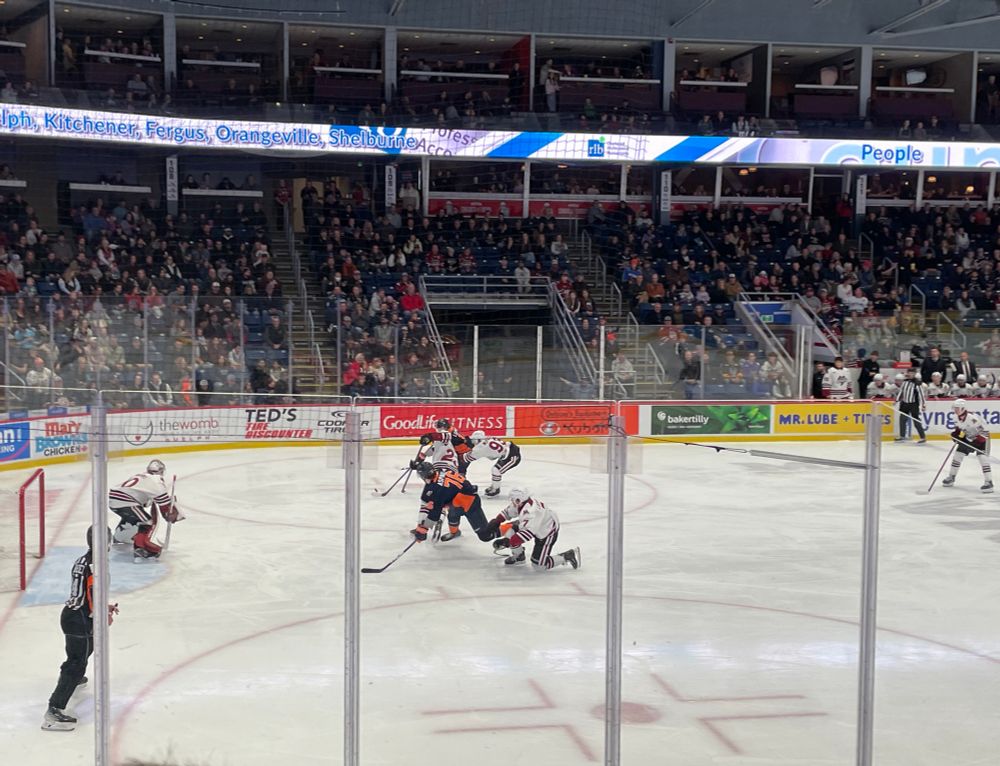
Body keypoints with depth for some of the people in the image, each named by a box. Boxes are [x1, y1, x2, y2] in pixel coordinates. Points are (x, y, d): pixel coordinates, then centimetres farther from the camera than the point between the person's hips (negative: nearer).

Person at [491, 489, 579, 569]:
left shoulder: (530, 512, -39)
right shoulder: (521, 503, -13)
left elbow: (528, 533, -46)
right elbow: (508, 511, 8)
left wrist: (507, 542, -46)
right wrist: (496, 521, 2)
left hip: (547, 533, -9)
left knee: (538, 563, -7)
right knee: (506, 528, -2)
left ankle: (568, 555, 4)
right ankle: (519, 556, 17)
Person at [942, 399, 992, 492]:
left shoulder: (973, 418, -34)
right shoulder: (957, 417, -9)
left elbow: (985, 430, -29)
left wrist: (977, 441, -31)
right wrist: (955, 433, -4)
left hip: (980, 439, -8)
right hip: (968, 438, 8)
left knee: (982, 457, -20)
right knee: (957, 455, 6)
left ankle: (989, 482, -19)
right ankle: (951, 477, 21)